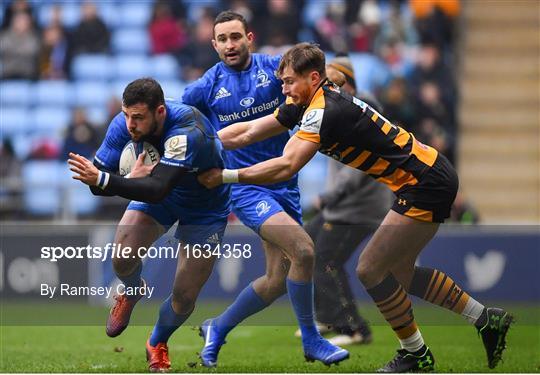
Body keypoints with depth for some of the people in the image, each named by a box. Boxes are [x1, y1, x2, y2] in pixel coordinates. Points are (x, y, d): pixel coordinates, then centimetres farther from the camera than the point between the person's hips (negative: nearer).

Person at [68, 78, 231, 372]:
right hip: (156, 191, 4)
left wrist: (101, 179, -60)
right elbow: (99, 178, -21)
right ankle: (132, 292, 18)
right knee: (123, 257, -20)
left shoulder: (187, 132, -42)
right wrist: (130, 179, -43)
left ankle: (158, 343, 30)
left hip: (205, 207, -4)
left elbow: (157, 190, -50)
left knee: (184, 296, -3)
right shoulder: (124, 124, -25)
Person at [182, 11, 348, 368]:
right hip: (246, 187, -4)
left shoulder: (275, 68, 0)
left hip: (284, 184, 4)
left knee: (278, 281, 5)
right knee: (303, 249, -23)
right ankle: (311, 339, -9)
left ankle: (218, 329, 26)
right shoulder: (207, 87, -2)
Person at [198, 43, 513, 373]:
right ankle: (487, 320, 26)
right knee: (399, 273, 18)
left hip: (426, 183, -10)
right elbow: (247, 132, 11)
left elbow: (287, 166, -30)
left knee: (369, 270, -5)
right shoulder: (306, 104, 7)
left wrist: (225, 176, -25)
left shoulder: (325, 109, -22)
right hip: (431, 176, 10)